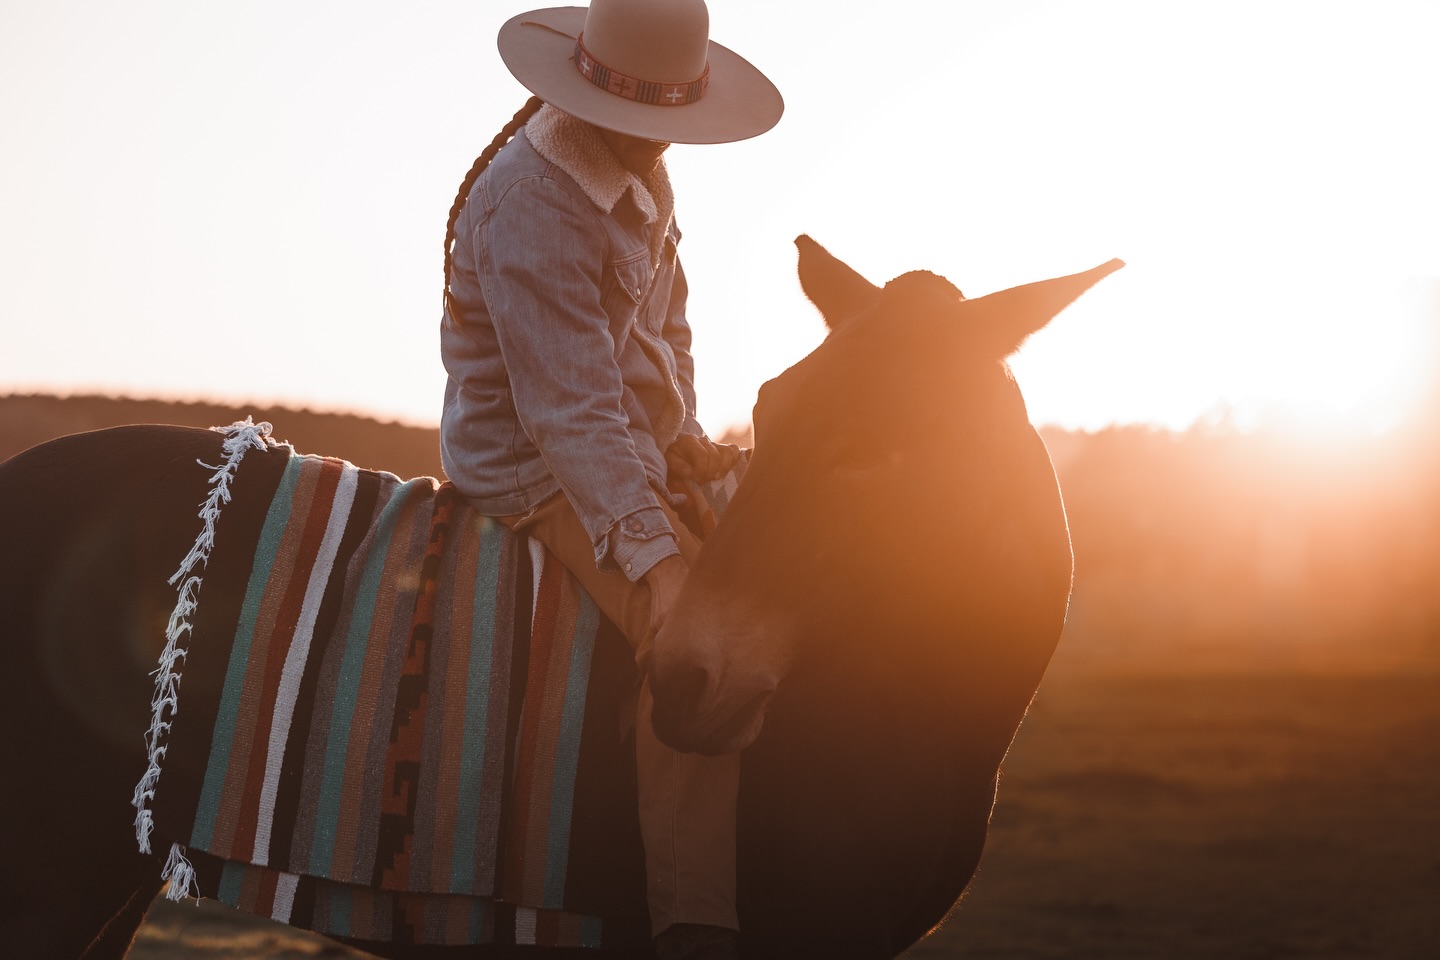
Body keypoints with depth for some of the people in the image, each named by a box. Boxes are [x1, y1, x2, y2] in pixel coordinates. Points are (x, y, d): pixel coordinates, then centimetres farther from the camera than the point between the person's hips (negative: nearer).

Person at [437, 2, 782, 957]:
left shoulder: (641, 170, 5)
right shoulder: (532, 206, -25)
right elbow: (574, 409, -30)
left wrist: (687, 439, 6)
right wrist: (654, 557, -36)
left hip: (634, 442, 10)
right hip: (535, 466, -10)